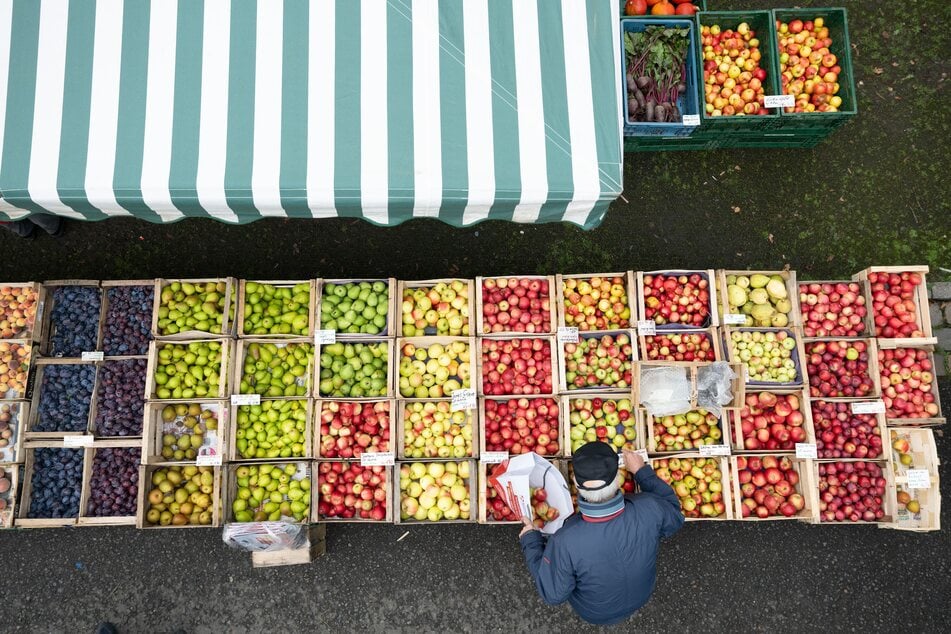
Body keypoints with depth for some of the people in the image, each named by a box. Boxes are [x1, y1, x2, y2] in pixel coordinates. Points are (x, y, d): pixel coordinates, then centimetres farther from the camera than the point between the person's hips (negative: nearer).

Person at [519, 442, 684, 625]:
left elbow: (553, 594, -22)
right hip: (642, 597, 2)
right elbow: (674, 512, -10)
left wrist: (530, 541, -12)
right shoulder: (649, 509, -36)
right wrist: (642, 471, -3)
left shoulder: (565, 542, -41)